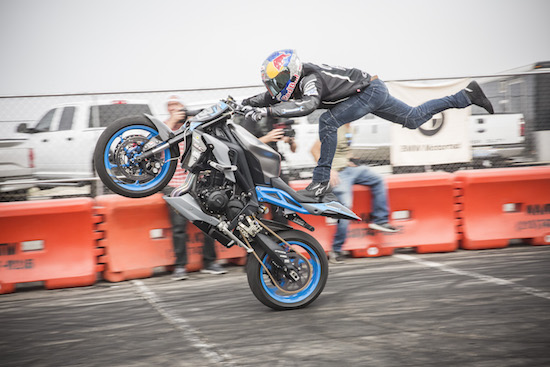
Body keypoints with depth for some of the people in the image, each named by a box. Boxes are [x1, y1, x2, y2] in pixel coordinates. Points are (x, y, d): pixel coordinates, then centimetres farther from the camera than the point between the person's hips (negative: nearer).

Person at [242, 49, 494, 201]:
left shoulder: (309, 80, -29)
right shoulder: (293, 81, -3)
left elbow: (309, 104, -49)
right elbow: (270, 97, 10)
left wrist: (268, 110, -50)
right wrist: (243, 103, -5)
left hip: (369, 90, -10)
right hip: (374, 90, 10)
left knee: (328, 121, -23)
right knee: (414, 119, 21)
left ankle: (321, 182, -20)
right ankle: (466, 96, 29)